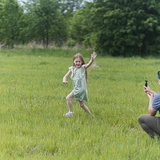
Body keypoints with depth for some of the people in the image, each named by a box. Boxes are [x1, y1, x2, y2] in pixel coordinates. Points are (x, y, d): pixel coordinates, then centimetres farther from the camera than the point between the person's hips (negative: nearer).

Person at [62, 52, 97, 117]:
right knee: (82, 104, 18)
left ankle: (70, 112, -4)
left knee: (68, 98, -16)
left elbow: (88, 64, -27)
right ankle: (91, 115, 32)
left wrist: (92, 60, -48)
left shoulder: (83, 68, -9)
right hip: (76, 89, 7)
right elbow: (66, 76, 2)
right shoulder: (72, 69, 5)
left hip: (81, 89, -7)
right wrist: (64, 80, -21)